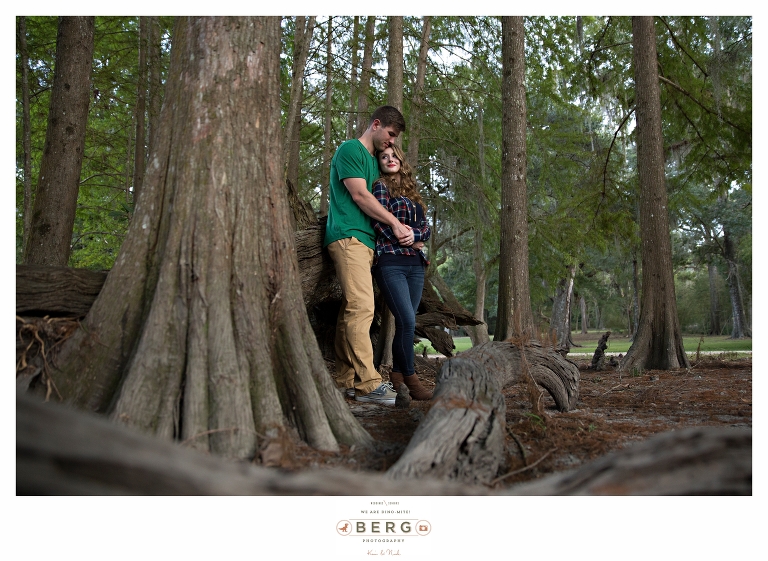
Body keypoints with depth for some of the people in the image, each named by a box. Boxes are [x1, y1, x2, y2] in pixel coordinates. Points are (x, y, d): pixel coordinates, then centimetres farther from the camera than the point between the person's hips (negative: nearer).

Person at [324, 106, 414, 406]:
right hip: (348, 235, -9)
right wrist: (396, 224, -4)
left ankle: (345, 381, 5)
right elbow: (359, 195, -8)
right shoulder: (350, 150, 0)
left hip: (365, 240, 9)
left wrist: (404, 229, 4)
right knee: (362, 307, -17)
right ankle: (368, 383, -21)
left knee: (351, 310, 5)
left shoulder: (374, 160, 27)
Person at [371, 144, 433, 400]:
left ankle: (395, 377, 12)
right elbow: (380, 223, -10)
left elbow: (426, 229, 13)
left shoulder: (411, 192, 21)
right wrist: (407, 242, -3)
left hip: (415, 264, 6)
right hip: (391, 262, -6)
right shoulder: (381, 186, 2)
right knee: (407, 321, -14)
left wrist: (412, 232, -8)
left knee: (405, 323, 5)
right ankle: (410, 379, -5)